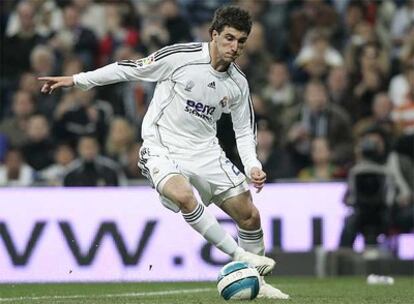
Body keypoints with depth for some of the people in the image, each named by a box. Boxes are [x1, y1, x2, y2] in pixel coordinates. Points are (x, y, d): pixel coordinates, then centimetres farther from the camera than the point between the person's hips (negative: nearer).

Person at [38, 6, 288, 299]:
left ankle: (255, 281, 24)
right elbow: (131, 69, -5)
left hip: (206, 151, 5)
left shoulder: (238, 83, 0)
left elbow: (244, 132, 12)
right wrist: (77, 80, -4)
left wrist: (253, 167, -6)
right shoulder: (181, 56, -15)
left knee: (250, 217, 1)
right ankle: (239, 256, -25)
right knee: (184, 196, -36)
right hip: (162, 150, -5)